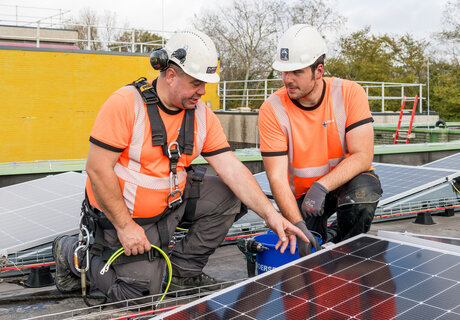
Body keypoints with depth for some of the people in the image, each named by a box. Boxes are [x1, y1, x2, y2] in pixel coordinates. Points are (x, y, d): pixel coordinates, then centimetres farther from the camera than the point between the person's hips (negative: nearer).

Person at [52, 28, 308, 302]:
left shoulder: (202, 115, -4)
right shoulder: (125, 104, -22)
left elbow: (232, 169, -8)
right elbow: (97, 169, -23)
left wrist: (270, 214, -18)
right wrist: (125, 226, -22)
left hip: (172, 203, 6)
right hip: (122, 214, -6)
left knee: (227, 195, -8)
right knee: (142, 296, -6)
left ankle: (184, 272, 6)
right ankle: (74, 254, 17)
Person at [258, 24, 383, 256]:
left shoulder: (350, 93, -16)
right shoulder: (272, 110, -17)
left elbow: (363, 156, -20)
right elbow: (277, 177, -21)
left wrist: (321, 187, -34)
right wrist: (298, 226, -34)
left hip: (347, 180, 0)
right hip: (302, 192, 1)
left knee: (363, 192, -34)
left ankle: (341, 244, -4)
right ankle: (322, 235, 16)